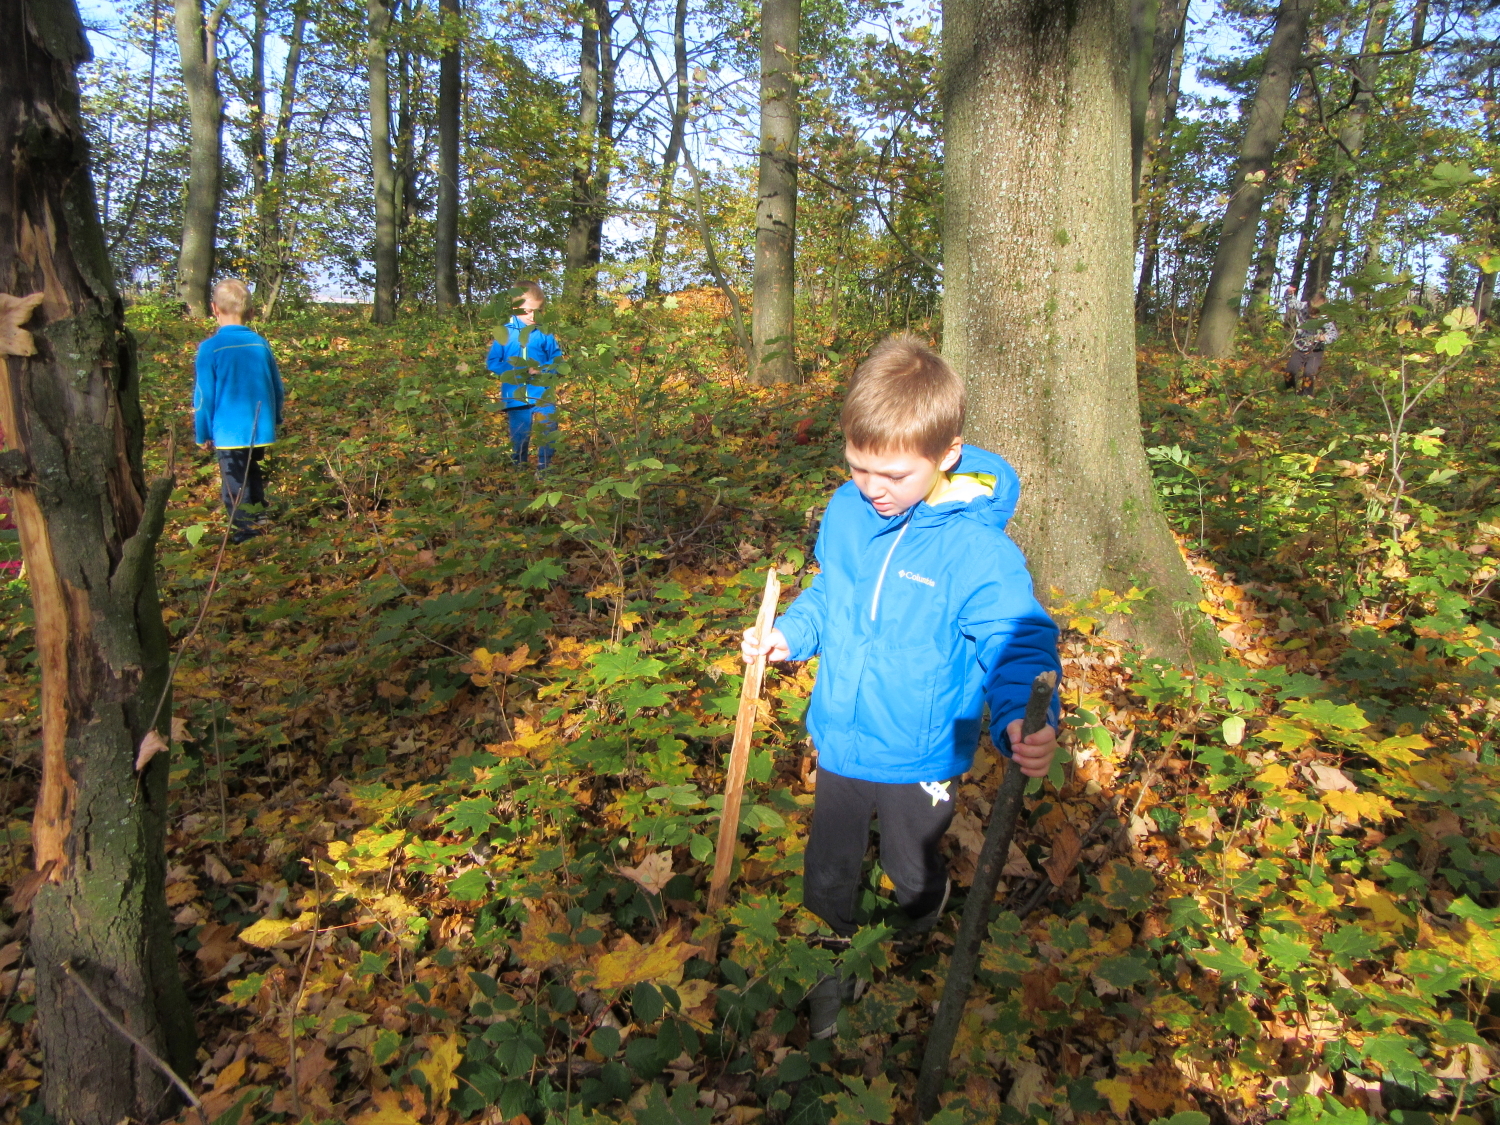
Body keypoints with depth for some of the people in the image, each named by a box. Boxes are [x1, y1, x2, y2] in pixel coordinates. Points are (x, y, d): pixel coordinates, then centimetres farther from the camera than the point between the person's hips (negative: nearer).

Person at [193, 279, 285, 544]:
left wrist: (203, 434, 2)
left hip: (228, 432, -5)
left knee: (235, 485, 6)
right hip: (260, 430, 5)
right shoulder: (260, 344, -2)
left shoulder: (210, 348, -13)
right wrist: (274, 419, 24)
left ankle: (245, 530, 10)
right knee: (253, 476, 22)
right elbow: (278, 390, 8)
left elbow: (204, 396, -9)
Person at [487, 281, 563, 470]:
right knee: (519, 437, 12)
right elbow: (492, 362, 2)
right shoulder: (505, 333, 0)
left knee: (547, 433, 2)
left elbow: (557, 359, 6)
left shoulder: (545, 333, 1)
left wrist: (542, 370, -13)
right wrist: (514, 371, -14)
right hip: (516, 396, 0)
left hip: (543, 395, 0)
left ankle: (544, 468, 15)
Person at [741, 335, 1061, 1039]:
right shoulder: (846, 512, -7)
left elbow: (1017, 641, -24)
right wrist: (789, 634, -7)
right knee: (827, 868, 21)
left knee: (911, 870, 24)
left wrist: (1023, 718, -42)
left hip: (919, 755, -3)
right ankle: (831, 965, 48)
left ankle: (918, 953, 58)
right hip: (839, 738, 4)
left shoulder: (977, 546, -25)